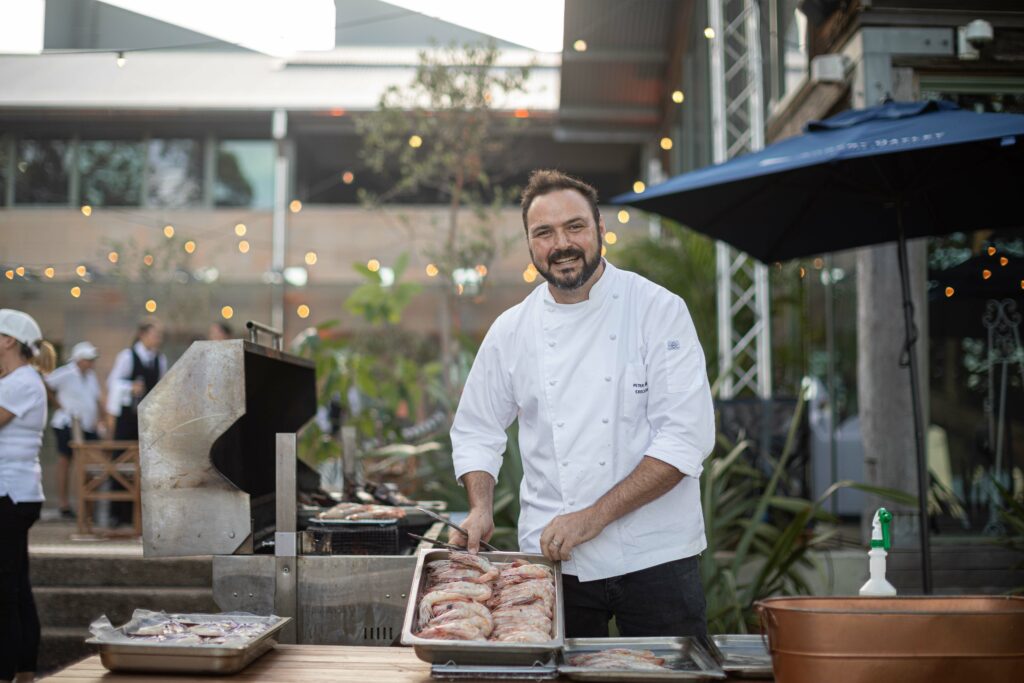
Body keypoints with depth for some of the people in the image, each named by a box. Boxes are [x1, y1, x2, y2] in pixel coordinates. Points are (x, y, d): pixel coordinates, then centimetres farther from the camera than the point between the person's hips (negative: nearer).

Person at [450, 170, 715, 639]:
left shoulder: (658, 310, -7)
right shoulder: (511, 330, 4)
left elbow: (687, 434, -13)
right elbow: (476, 430, 15)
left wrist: (594, 516, -18)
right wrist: (481, 509, -3)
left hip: (654, 555, -2)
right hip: (553, 560, 2)